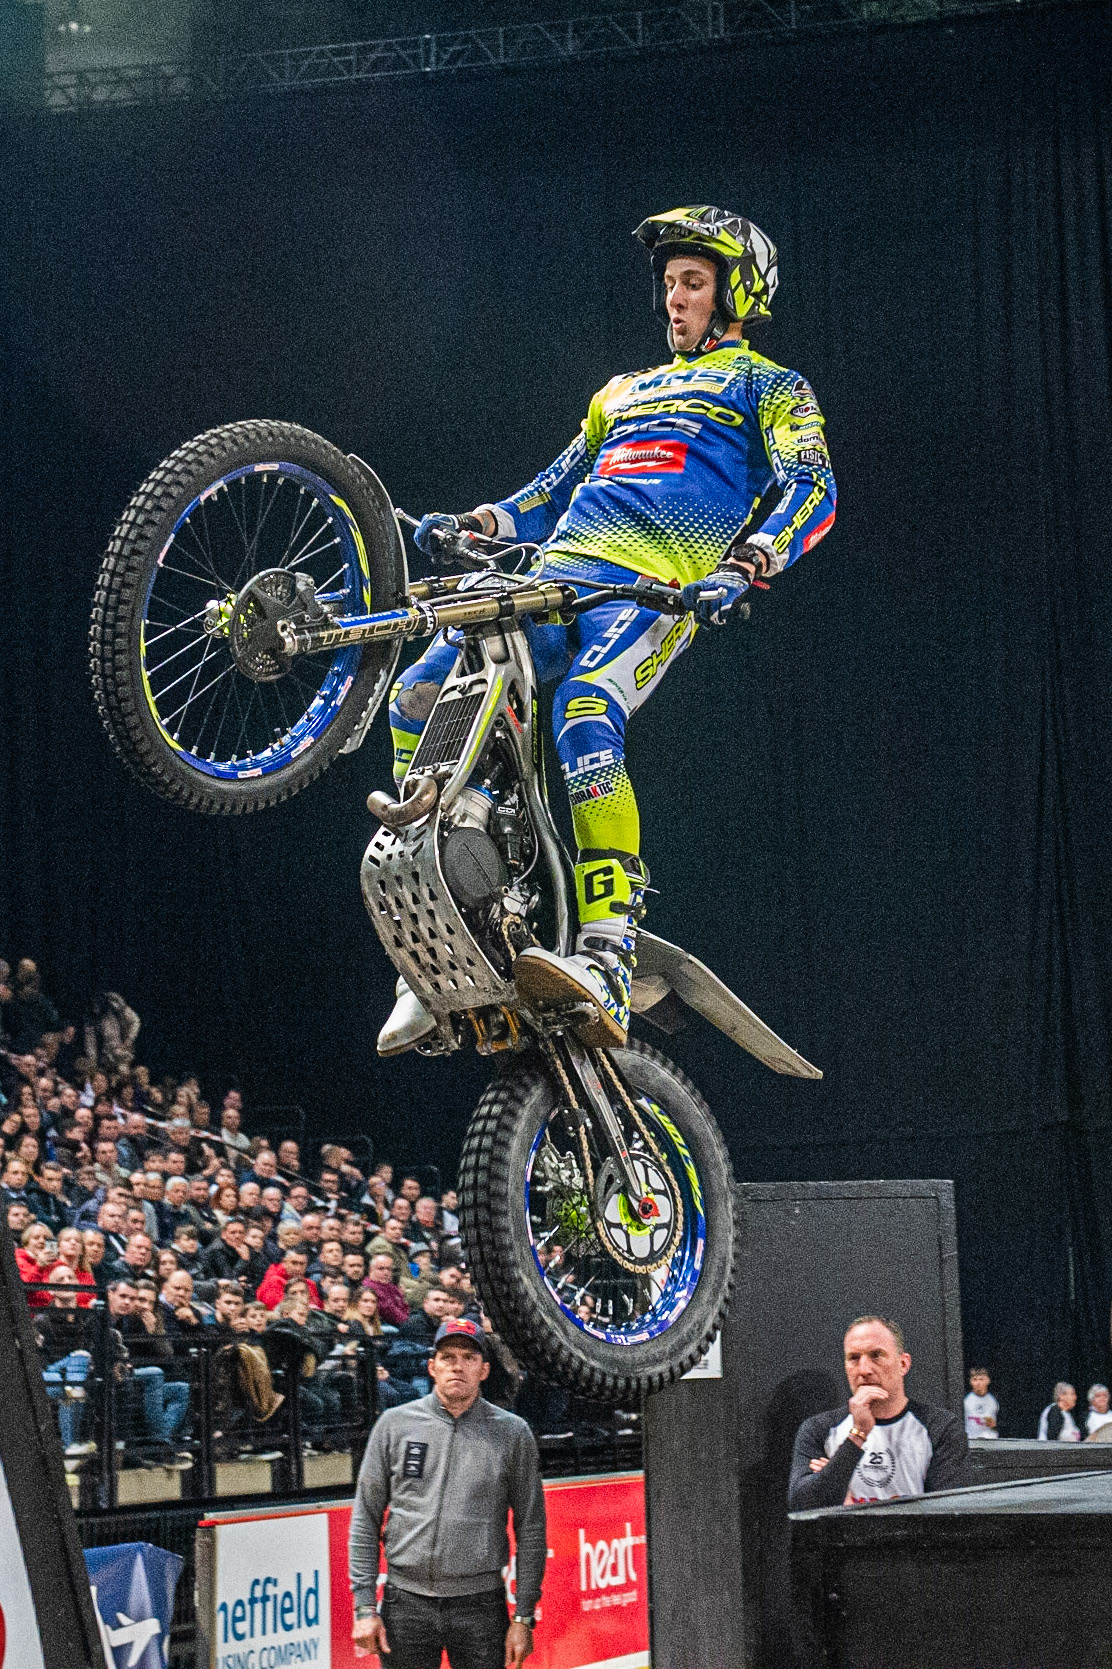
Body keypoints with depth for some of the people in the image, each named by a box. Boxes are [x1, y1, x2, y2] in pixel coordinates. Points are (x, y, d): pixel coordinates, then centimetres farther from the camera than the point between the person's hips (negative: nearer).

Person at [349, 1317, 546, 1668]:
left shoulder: (512, 1433, 4)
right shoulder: (395, 1425, 5)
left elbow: (531, 1530, 5)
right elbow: (366, 1521, 7)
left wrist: (523, 1617, 0)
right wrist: (365, 1606, 0)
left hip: (481, 1603, -1)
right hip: (406, 1603, 1)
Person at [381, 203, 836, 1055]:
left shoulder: (771, 388, 17)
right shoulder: (625, 393, 37)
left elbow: (811, 491, -1)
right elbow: (550, 495, 33)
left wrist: (741, 568, -21)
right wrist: (469, 527, 11)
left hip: (661, 589, -6)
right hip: (560, 571, 6)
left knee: (585, 718, -37)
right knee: (421, 697, -20)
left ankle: (609, 962, -46)